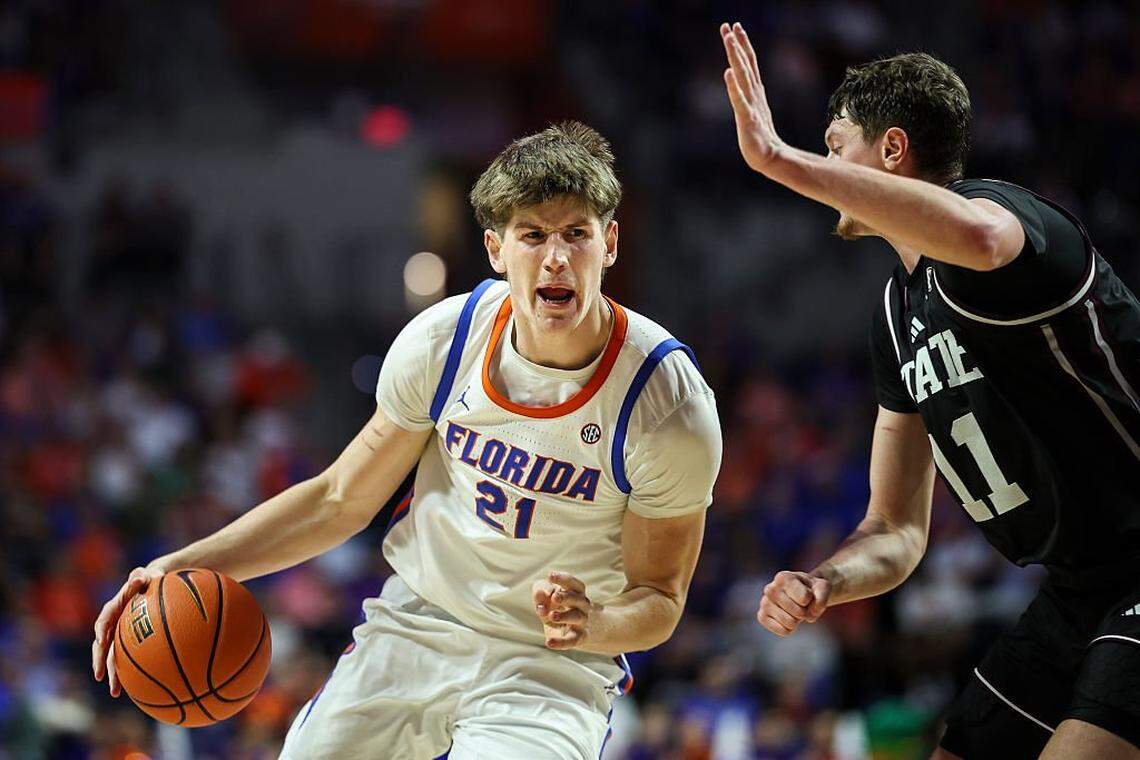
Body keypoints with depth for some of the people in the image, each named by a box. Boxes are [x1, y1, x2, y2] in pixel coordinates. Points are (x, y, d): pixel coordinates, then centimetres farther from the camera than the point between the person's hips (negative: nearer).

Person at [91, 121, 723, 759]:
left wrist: (592, 625, -30)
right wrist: (186, 565, -5)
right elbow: (340, 499, 4)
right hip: (411, 631, 4)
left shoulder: (671, 402, -20)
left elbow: (659, 597, -7)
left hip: (552, 670, -3)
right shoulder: (442, 340, -10)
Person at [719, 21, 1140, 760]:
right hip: (1078, 591, 10)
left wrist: (779, 157, -40)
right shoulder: (900, 312, 14)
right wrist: (823, 584, -6)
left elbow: (977, 236, -44)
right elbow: (898, 530, 17)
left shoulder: (995, 207, -13)